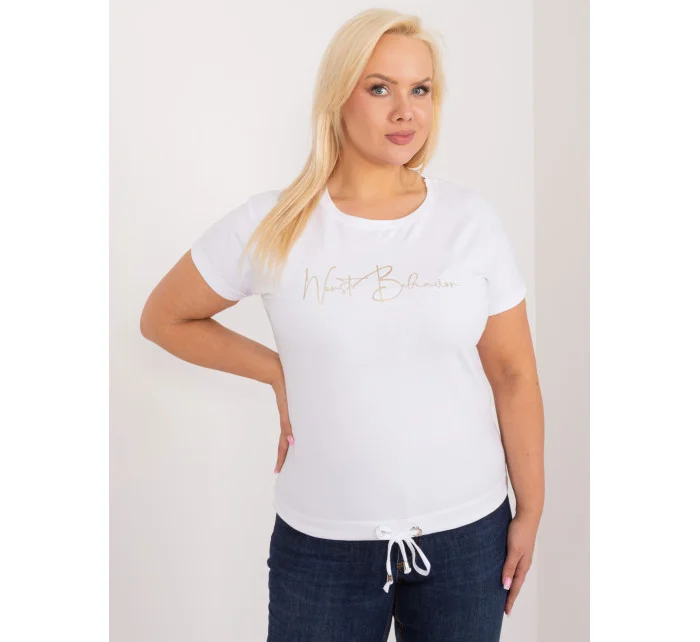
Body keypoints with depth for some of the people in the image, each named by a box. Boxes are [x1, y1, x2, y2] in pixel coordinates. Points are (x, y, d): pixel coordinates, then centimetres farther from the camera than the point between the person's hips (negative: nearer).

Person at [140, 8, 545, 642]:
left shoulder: (471, 220, -4)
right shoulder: (271, 227, -7)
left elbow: (513, 374, 0)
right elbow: (164, 318, 6)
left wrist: (531, 511, 2)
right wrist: (280, 372, 0)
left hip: (466, 531, 1)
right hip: (322, 537, 0)